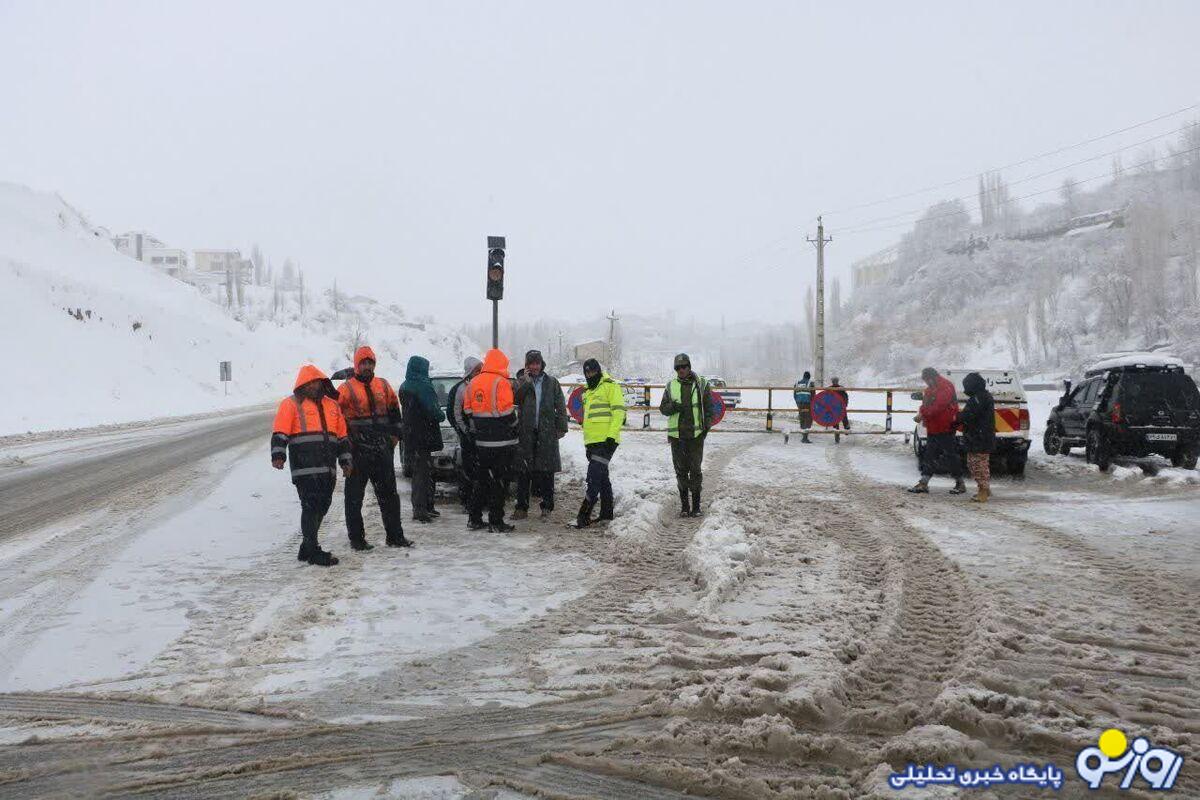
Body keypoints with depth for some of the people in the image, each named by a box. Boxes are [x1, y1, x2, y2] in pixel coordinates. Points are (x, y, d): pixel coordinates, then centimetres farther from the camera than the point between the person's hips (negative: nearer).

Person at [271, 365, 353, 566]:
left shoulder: (332, 405, 20)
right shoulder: (291, 404, 2)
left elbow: (342, 436, 24)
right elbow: (280, 432, -6)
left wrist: (345, 461, 21)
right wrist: (278, 455, -19)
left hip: (327, 469, 6)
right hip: (305, 468, -6)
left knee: (322, 506, 9)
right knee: (311, 506, -10)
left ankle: (307, 547, 21)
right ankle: (312, 551, -4)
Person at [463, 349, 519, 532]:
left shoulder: (472, 383, 8)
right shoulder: (501, 383, -13)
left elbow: (467, 412, 11)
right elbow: (507, 413, -17)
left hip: (481, 442, 6)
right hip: (501, 443, -6)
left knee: (481, 480, 15)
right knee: (498, 482, -1)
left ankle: (475, 519, 18)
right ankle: (496, 522, 1)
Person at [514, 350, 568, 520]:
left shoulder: (551, 382, 8)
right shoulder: (522, 382, 9)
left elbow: (560, 406, 7)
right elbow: (515, 399, -8)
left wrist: (562, 427, 1)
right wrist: (526, 383, -14)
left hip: (547, 432, 0)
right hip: (526, 432, 0)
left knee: (547, 472, 2)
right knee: (524, 472, 2)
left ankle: (546, 507, 10)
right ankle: (521, 507, 9)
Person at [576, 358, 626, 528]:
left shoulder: (610, 386, -4)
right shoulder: (587, 393, 22)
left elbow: (619, 411, -13)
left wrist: (612, 435, -19)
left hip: (606, 442, -9)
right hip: (592, 442, 9)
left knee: (594, 478, -12)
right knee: (602, 478, 14)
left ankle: (584, 515, -15)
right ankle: (607, 512, 21)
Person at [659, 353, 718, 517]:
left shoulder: (701, 384, 3)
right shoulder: (671, 386, 9)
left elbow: (709, 408, 6)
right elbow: (663, 408, 8)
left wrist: (706, 427, -5)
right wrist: (673, 407, -13)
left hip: (696, 434, -2)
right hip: (676, 434, 2)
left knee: (695, 470, 0)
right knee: (681, 470, 6)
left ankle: (696, 505, 8)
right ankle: (684, 505, 14)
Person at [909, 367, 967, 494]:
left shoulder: (946, 387, -15)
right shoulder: (930, 389, 14)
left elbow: (938, 406, -25)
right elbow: (925, 405, 15)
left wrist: (923, 414, -24)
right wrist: (921, 414, -6)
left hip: (945, 428, -9)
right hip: (932, 429, 9)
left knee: (950, 456, -1)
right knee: (929, 455, 7)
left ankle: (960, 483, 10)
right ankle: (923, 484, 8)